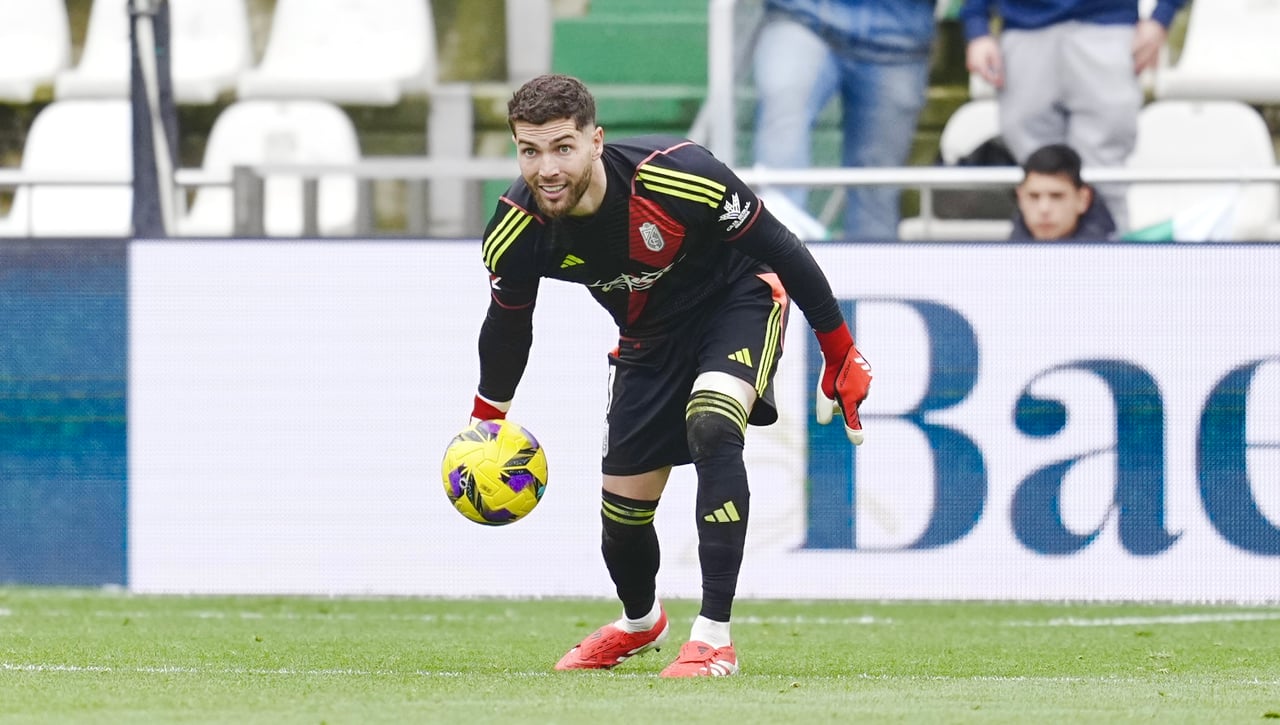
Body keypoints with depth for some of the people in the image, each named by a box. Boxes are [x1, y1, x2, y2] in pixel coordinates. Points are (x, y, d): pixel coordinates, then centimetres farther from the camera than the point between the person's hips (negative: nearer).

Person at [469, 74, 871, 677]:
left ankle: (714, 638, -29)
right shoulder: (517, 231, -24)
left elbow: (780, 248, -20)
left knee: (711, 427, -32)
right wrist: (486, 420, 12)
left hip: (738, 301, -4)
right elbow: (508, 325, 0)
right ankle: (640, 622, 44)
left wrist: (841, 355, -13)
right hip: (650, 335, 4)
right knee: (622, 509, 7)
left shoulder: (678, 176, -36)